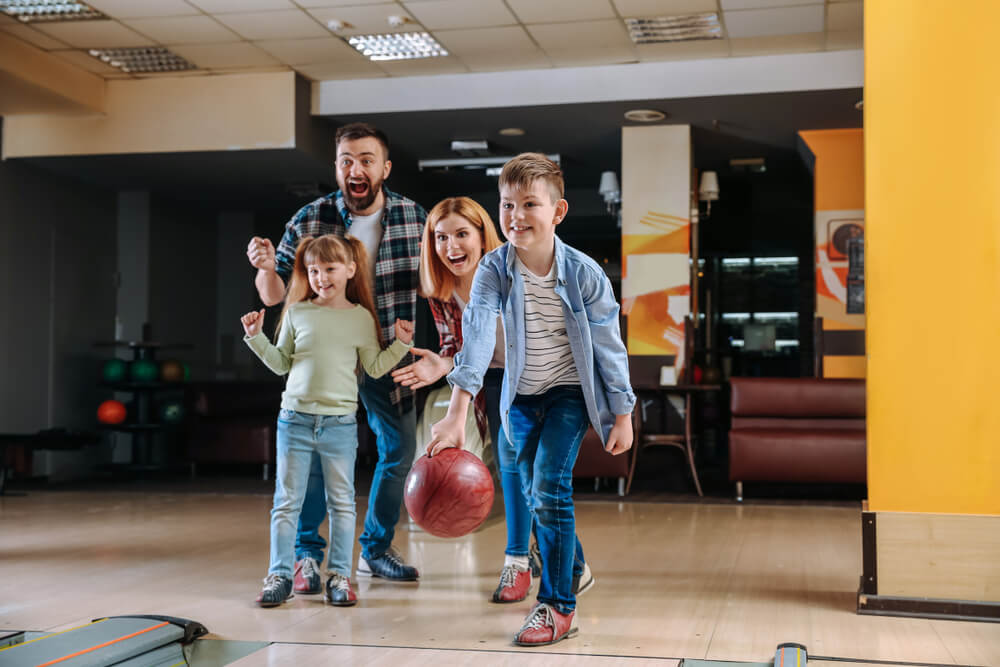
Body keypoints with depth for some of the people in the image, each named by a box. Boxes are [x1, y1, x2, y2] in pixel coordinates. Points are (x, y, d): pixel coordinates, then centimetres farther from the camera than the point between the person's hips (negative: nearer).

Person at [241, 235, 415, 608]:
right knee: (287, 501, 4)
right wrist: (256, 338, 1)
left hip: (340, 422, -1)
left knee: (341, 502, 7)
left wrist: (401, 344, -4)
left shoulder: (361, 318, 2)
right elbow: (281, 363, 12)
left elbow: (375, 367, 7)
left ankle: (340, 576, 16)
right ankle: (280, 575, 12)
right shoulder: (297, 313, 4)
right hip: (295, 418, 1)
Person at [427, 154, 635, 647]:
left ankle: (558, 606, -6)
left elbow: (610, 348, -10)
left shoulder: (584, 273, -20)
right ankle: (573, 567, 41)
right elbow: (477, 336, -29)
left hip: (570, 391, -4)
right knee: (535, 495, 14)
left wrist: (622, 415, -5)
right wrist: (457, 414, -40)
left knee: (549, 486, -17)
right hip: (521, 395, 4)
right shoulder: (494, 269, -16)